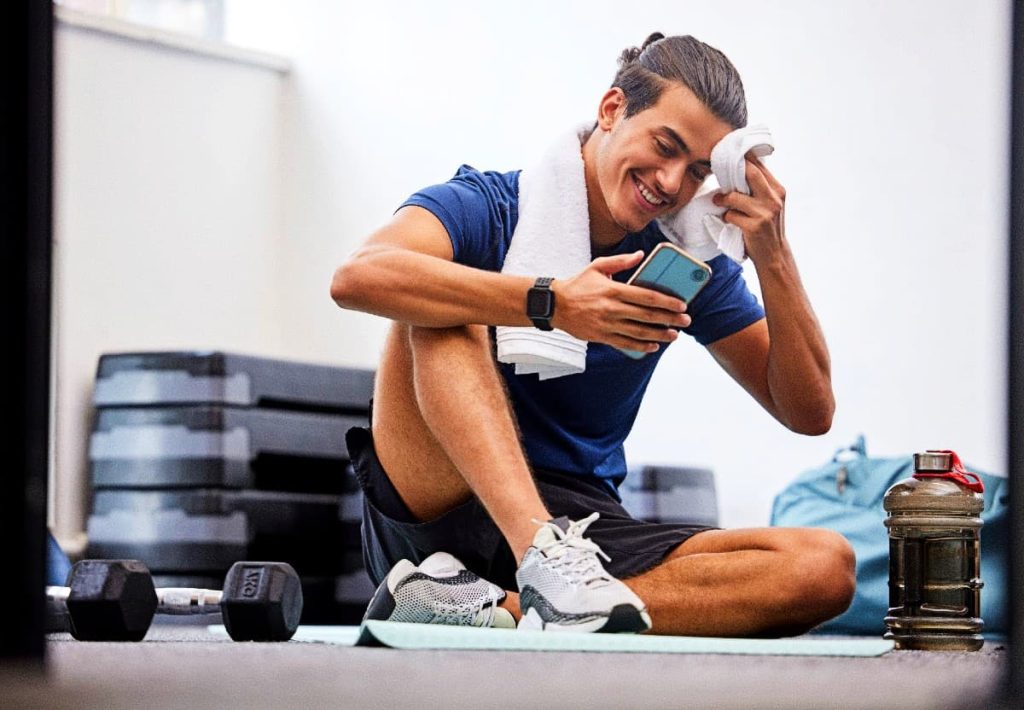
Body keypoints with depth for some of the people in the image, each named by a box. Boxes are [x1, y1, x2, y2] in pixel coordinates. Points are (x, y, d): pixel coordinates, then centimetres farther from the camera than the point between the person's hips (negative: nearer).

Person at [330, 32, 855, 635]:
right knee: (448, 312, -27)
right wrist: (550, 303, -34)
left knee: (826, 566, -20)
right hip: (436, 512, -4)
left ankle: (501, 608, -34)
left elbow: (810, 411, 6)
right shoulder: (489, 208, -4)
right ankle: (544, 563, -46)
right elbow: (358, 276, -26)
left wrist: (774, 258, -8)